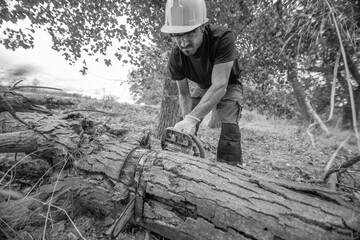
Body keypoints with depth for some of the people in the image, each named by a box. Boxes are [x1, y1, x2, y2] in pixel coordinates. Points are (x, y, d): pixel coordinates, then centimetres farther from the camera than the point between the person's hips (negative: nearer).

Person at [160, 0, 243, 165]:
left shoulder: (223, 38, -37)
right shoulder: (175, 58, -24)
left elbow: (219, 86, -42)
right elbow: (183, 94, -15)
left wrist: (192, 119, -52)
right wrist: (186, 121, -27)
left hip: (228, 85, -3)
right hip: (203, 87, 4)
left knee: (229, 125, -26)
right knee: (182, 133, -3)